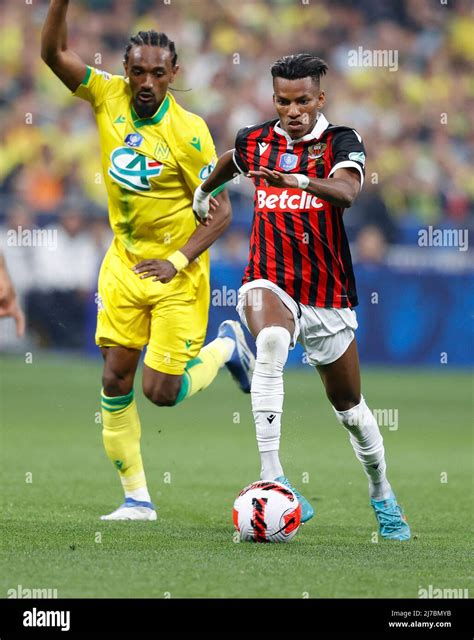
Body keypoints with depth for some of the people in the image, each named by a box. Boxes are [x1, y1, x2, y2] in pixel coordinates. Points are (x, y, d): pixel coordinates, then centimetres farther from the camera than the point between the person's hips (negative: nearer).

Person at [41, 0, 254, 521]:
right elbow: (53, 52, -11)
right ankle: (137, 498, 9)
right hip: (124, 263, 4)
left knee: (161, 393, -6)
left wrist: (177, 261, -23)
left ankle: (226, 347, 24)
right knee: (115, 381, -1)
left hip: (177, 275, -4)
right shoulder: (108, 96, -6)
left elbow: (221, 212, -14)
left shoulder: (188, 132, -18)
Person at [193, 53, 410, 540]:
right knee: (272, 341, -36)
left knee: (349, 407, 12)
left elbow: (347, 190, -32)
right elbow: (230, 161, 29)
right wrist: (203, 190, 44)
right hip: (269, 284, 0)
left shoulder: (341, 143, -9)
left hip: (328, 298, 0)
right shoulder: (255, 142, 3)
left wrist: (301, 181, -49)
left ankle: (382, 495, 39)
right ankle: (271, 474, -42)